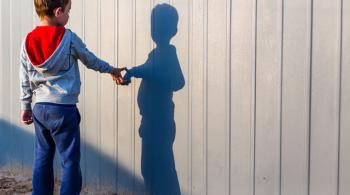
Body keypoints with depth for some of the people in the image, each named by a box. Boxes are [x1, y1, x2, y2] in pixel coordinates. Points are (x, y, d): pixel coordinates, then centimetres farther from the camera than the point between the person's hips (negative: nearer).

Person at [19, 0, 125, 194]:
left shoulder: (28, 41, 2)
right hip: (63, 109, -5)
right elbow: (91, 60, 5)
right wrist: (112, 70, 22)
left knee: (42, 159, 13)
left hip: (40, 108, 5)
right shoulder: (68, 38, -10)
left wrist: (25, 107, 16)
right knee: (70, 161, 3)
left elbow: (24, 80, 7)